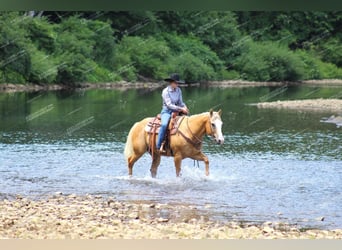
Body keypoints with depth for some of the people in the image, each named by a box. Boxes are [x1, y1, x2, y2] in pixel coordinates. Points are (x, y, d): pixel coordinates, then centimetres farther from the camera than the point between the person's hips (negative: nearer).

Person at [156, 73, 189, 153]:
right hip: (166, 111, -6)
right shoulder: (165, 91, -10)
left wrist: (184, 107, -11)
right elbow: (169, 105, -16)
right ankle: (159, 146, -33)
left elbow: (180, 102, 12)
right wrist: (181, 109, -22)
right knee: (164, 124, -35)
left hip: (176, 111, 6)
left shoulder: (178, 90, 7)